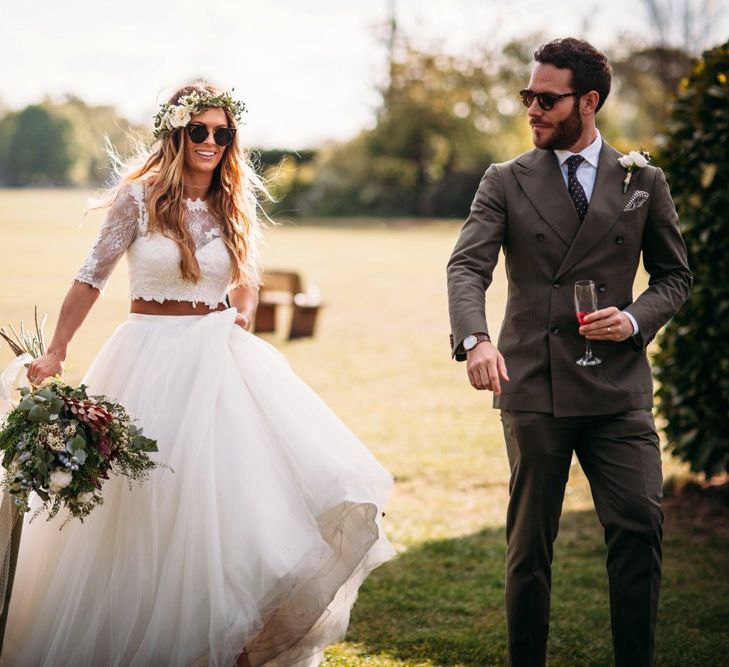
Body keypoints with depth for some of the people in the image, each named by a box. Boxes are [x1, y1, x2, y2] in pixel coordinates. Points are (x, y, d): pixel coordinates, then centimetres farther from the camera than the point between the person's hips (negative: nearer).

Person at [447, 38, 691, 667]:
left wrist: (637, 319, -7)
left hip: (617, 385, 1)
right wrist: (475, 338, -28)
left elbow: (675, 275, 15)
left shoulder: (643, 182, 8)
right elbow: (467, 267, -8)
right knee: (530, 541, 6)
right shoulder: (505, 182, 5)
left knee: (640, 525, -9)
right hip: (532, 383, 0)